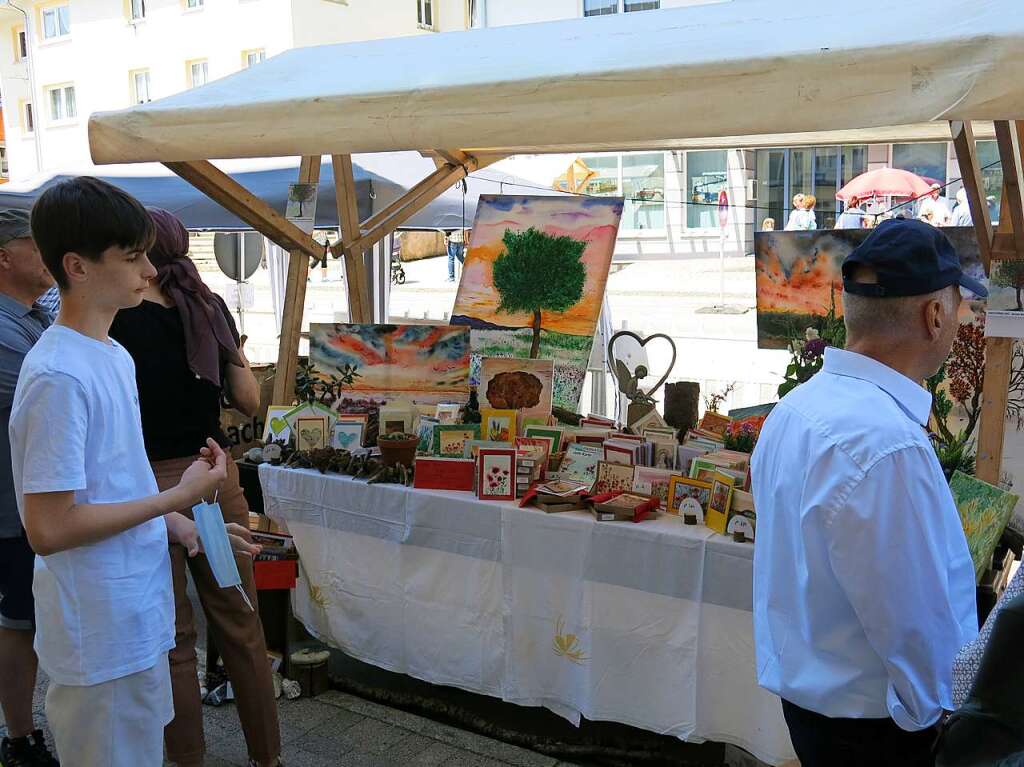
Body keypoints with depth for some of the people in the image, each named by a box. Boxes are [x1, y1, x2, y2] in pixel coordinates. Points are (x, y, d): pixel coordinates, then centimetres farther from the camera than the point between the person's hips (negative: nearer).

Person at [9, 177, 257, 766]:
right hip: (102, 637, -9)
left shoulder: (113, 356, 7)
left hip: (137, 618, 9)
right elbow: (48, 528, -24)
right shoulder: (59, 377, -23)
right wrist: (179, 497, -20)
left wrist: (180, 525, 4)